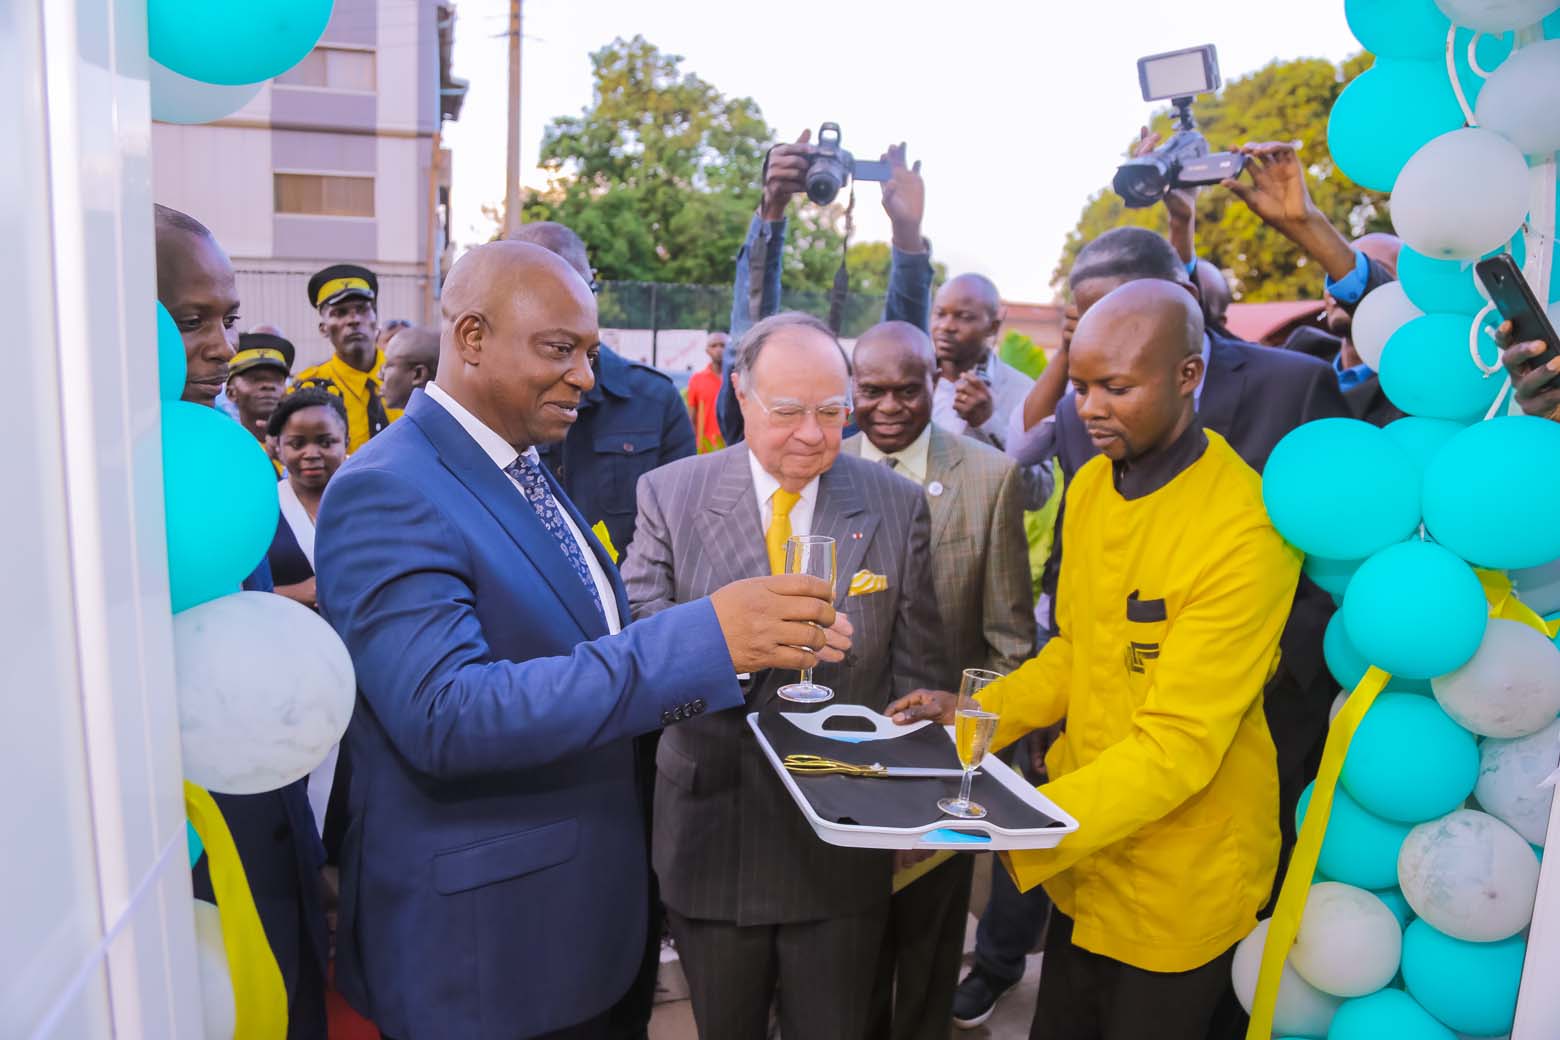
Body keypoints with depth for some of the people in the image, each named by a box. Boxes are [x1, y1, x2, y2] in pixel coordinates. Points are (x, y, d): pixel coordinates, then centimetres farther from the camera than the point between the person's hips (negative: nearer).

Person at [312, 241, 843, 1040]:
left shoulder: (522, 469, 9)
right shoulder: (387, 493, -20)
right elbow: (444, 715, -31)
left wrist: (749, 642, -1)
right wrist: (705, 637, -36)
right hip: (475, 948, -8)